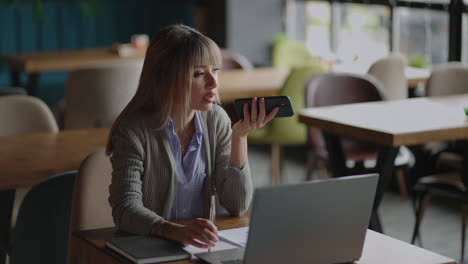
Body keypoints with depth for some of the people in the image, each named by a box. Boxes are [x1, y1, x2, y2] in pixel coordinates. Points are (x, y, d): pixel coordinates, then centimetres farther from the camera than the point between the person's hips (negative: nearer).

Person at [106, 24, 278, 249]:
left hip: (201, 246, 4)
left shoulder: (216, 120, 1)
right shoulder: (134, 129, -12)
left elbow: (237, 206, -2)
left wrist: (239, 136, -14)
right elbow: (125, 209, -20)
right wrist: (176, 231, -37)